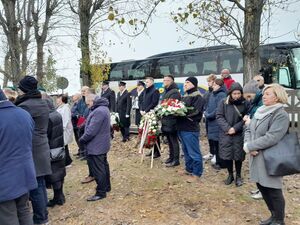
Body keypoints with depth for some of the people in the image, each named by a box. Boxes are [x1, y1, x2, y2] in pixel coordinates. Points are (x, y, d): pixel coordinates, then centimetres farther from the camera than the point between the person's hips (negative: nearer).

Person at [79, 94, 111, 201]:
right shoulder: (103, 108, 11)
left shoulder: (99, 111, -24)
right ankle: (106, 186, 35)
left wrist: (82, 139, -11)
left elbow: (92, 131, -26)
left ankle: (101, 192, 10)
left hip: (96, 146, -11)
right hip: (102, 144, 11)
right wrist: (84, 138, 10)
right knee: (103, 166, 21)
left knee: (98, 170, -1)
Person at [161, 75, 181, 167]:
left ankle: (176, 160, 5)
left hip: (171, 120, -9)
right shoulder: (166, 92, 18)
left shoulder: (175, 92, -11)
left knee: (173, 140, -3)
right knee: (169, 140, 16)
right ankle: (171, 156, 27)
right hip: (166, 119, 9)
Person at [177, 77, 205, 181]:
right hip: (182, 128, 9)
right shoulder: (185, 96, 19)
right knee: (186, 150, 18)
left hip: (190, 129, -9)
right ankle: (189, 169, 32)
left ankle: (197, 173, 8)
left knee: (194, 152, -2)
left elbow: (194, 111, -18)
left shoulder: (198, 97, -8)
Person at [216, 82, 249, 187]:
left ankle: (238, 176, 28)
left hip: (239, 134, -1)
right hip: (225, 134, 1)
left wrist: (235, 128, -15)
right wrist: (227, 128, -15)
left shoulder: (245, 103, -5)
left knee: (238, 155, 6)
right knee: (226, 155, 6)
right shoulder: (224, 102, -2)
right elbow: (219, 116, -4)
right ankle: (230, 174, 29)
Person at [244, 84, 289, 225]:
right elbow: (249, 130, 7)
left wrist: (248, 146, -19)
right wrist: (248, 145, -12)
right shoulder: (260, 112, 9)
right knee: (261, 186, 18)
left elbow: (271, 138, -25)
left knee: (273, 190, 6)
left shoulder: (281, 115, -16)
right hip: (256, 158, 8)